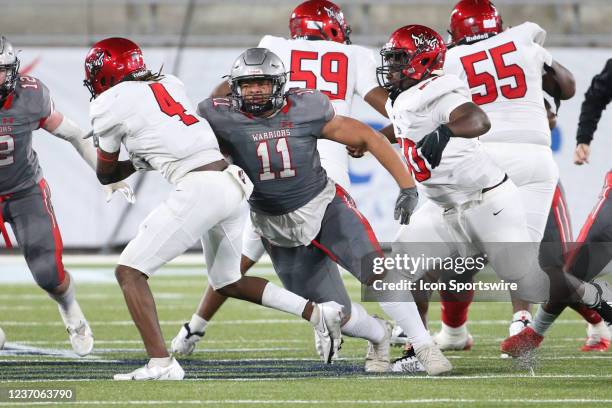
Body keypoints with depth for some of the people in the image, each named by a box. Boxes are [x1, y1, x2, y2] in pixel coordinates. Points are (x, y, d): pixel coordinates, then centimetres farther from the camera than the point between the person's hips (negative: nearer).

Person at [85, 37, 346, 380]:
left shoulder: (111, 105, 2)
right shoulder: (170, 84, 20)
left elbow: (106, 174, 16)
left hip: (198, 190, -8)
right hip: (231, 184, 8)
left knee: (130, 272, -2)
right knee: (228, 282, 24)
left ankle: (161, 363, -13)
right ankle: (318, 313, 18)